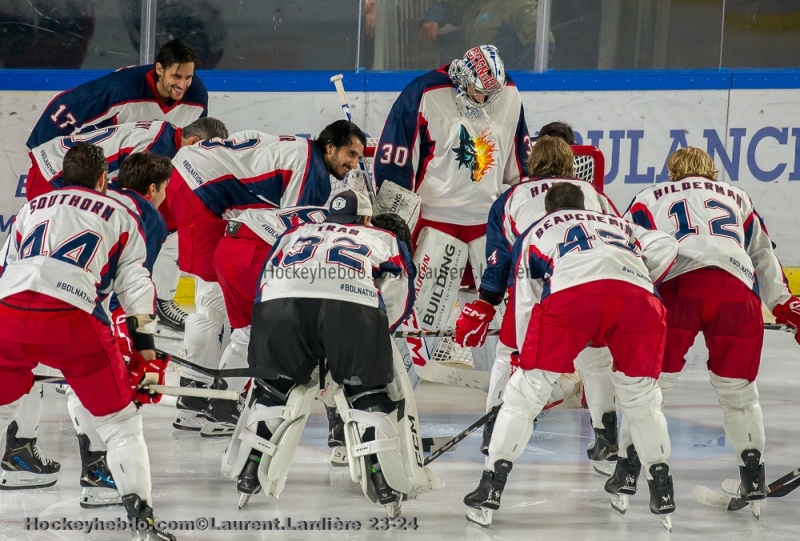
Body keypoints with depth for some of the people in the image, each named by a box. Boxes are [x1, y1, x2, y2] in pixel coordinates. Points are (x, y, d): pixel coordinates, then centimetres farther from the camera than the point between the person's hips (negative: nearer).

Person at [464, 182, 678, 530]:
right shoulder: (619, 225, 42)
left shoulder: (535, 234, 37)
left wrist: (527, 362, 41)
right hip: (637, 299, 2)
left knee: (524, 393, 10)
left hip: (572, 293, -2)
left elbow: (525, 304, 32)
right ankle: (663, 498, 22)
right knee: (641, 398, 22)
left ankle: (489, 491, 7)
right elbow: (664, 248, 21)